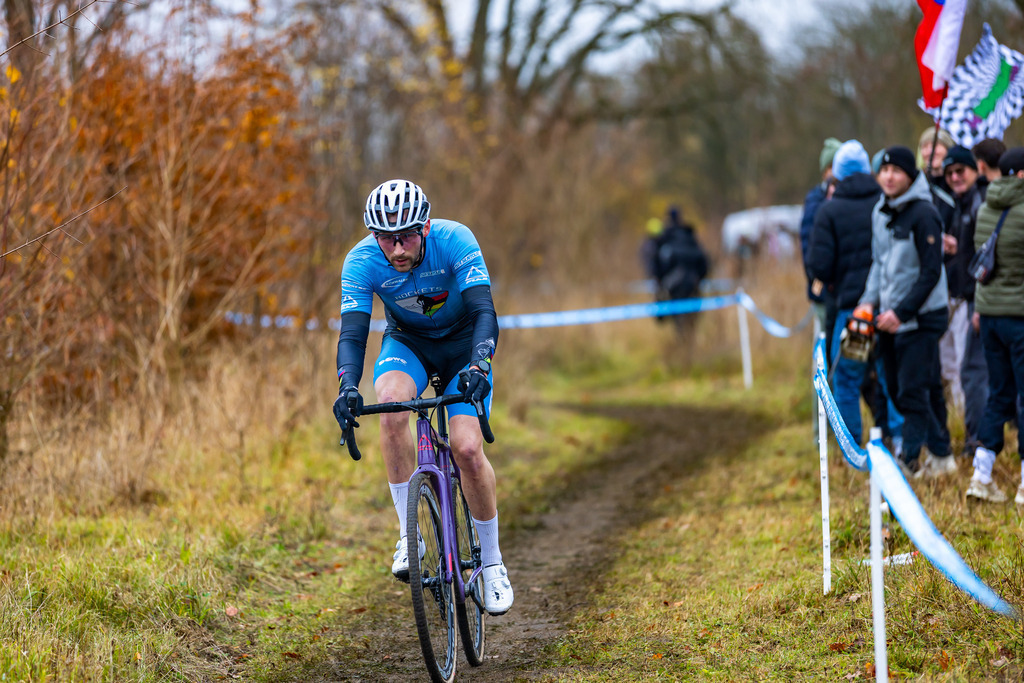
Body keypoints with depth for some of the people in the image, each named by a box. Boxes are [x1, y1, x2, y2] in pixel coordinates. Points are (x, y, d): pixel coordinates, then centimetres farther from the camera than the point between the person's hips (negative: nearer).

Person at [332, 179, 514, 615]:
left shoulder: (455, 241, -30)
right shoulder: (361, 261, -25)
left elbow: (484, 312, -37)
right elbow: (352, 333, -30)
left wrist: (478, 366, -55)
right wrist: (347, 386, -48)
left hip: (463, 342, -1)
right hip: (408, 341, 1)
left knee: (467, 449, -19)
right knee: (391, 403, -33)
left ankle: (492, 561, 2)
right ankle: (409, 534, -22)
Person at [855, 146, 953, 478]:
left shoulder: (923, 214, -14)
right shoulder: (880, 212, 10)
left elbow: (931, 273, -15)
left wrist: (901, 312, -18)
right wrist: (870, 301, 4)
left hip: (921, 317, -8)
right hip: (891, 317, 8)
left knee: (912, 391, -9)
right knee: (897, 389, 10)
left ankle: (909, 461, -2)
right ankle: (940, 455, 20)